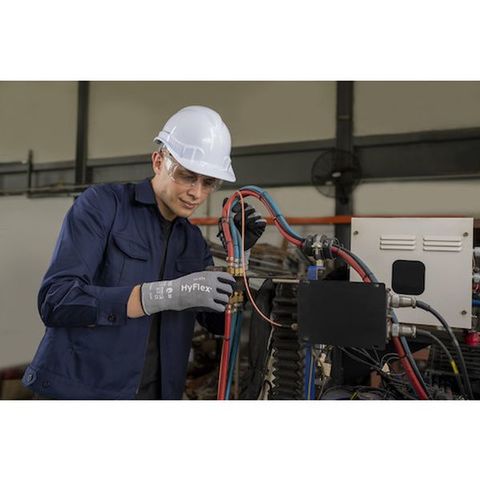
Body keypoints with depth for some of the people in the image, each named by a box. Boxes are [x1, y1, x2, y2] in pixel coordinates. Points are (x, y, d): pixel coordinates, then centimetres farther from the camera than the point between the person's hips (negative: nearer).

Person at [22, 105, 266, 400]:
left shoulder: (193, 240, 6)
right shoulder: (103, 204, -10)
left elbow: (218, 322, 7)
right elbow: (55, 300, -20)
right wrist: (165, 294, -28)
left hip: (156, 393, 6)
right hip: (79, 388, -5)